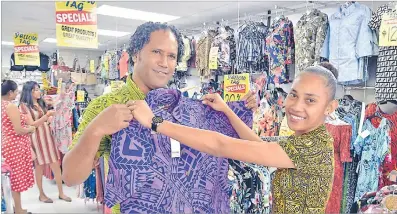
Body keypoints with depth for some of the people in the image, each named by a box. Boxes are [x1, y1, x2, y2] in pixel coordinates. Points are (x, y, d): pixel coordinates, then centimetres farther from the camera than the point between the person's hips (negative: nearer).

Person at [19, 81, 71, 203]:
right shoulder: (24, 105, -7)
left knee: (56, 165, 4)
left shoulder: (41, 103, 15)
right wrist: (47, 115, -17)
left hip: (48, 135, 6)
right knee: (39, 167, 5)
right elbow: (32, 124, -13)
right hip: (36, 137, -6)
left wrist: (53, 116, 5)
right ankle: (41, 194, 21)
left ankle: (61, 193, 12)